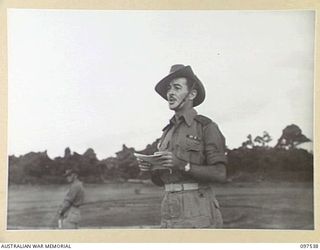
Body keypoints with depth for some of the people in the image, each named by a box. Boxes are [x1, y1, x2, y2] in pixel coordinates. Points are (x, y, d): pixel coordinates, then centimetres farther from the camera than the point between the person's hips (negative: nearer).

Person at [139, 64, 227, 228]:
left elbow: (220, 173, -9)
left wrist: (182, 165, -20)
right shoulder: (168, 132, 19)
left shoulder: (206, 127, -1)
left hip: (199, 213, -6)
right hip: (171, 212, 6)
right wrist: (150, 169, -1)